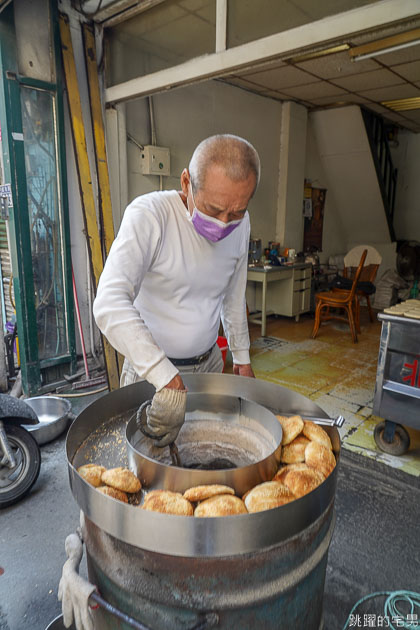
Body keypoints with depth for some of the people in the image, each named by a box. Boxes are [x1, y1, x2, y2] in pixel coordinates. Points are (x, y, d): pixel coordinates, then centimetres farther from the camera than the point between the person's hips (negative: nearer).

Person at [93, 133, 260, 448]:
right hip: (149, 368, -4)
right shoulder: (149, 214, -23)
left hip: (209, 363, 5)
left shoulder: (240, 223, -4)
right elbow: (109, 303, -35)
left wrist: (242, 356, 16)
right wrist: (166, 377, -43)